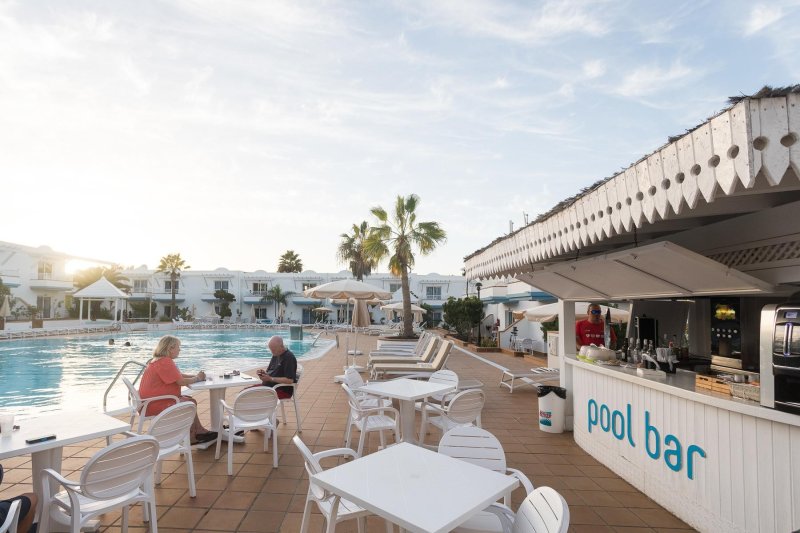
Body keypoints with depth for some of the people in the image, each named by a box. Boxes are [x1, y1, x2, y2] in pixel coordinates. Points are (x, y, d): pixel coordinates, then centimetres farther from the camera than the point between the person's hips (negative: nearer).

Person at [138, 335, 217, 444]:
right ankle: (192, 437, 1)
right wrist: (197, 378, -5)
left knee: (190, 400, 10)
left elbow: (179, 375, 16)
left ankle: (199, 431, 8)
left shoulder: (159, 360, 15)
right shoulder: (166, 362, -21)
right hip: (153, 404, -11)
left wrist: (195, 375, 3)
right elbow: (181, 381, -22)